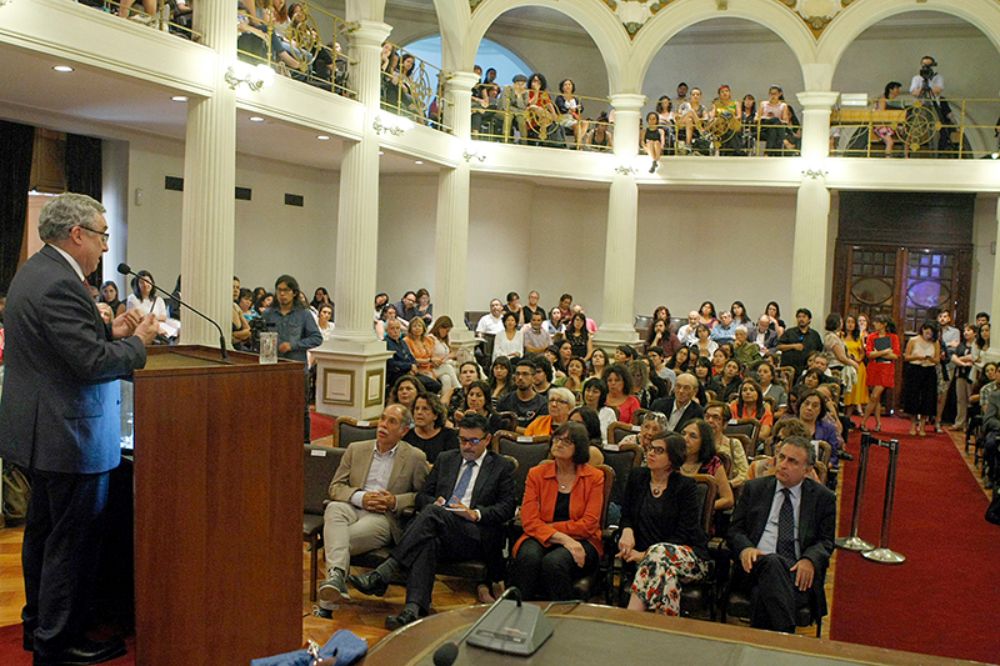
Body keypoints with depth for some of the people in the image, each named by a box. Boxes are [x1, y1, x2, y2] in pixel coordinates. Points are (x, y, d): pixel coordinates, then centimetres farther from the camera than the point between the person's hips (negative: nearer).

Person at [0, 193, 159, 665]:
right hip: (68, 436, -11)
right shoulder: (60, 285, -23)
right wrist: (138, 342, -11)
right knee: (73, 539, 1)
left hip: (39, 430, 11)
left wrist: (110, 331, 3)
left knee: (43, 531, 21)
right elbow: (93, 363, -26)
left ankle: (38, 625, 35)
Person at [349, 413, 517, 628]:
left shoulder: (502, 467, 13)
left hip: (475, 536, -3)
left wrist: (475, 514, -13)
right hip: (438, 529, 3)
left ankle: (382, 574, -37)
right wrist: (434, 502, -4)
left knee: (433, 513, -33)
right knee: (428, 541, -36)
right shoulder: (445, 459, 24)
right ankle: (414, 609, -49)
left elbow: (507, 507, 3)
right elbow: (422, 496, 21)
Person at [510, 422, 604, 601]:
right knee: (529, 557, -33)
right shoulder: (536, 474, 7)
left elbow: (588, 525, -5)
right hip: (541, 539, 2)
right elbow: (529, 521, -4)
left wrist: (548, 527, -8)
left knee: (554, 561, -34)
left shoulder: (594, 477, 3)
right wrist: (563, 539, -18)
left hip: (579, 541, -1)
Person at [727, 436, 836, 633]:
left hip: (798, 572, -1)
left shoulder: (823, 497, 16)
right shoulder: (753, 488, 19)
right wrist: (745, 548, -11)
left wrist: (809, 560, -14)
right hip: (756, 566, 1)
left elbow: (826, 541, 10)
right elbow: (735, 530, 14)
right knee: (771, 562, -37)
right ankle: (786, 638, -41)